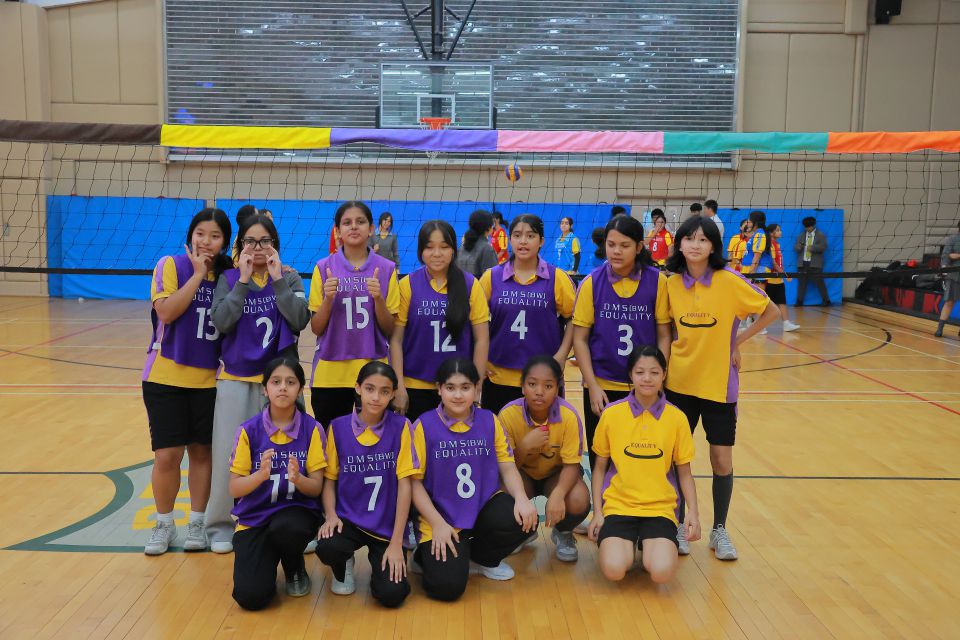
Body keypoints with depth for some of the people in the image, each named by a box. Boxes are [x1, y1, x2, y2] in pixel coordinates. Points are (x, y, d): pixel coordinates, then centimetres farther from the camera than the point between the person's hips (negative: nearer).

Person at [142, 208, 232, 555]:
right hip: (166, 376, -2)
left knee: (202, 451, 9)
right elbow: (166, 312, -18)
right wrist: (198, 274, -17)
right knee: (167, 455, 0)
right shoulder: (170, 265, -6)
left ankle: (197, 522, 24)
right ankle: (164, 524, 21)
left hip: (208, 379, 3)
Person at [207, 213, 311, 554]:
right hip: (236, 378, 0)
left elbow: (300, 321, -12)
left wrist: (277, 279, -13)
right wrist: (244, 281, -15)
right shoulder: (229, 279, 2)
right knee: (229, 455, 2)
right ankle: (221, 526, 16)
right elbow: (221, 322, -13)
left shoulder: (290, 278, 3)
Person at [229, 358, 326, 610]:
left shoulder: (312, 429, -4)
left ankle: (295, 569, 0)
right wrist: (261, 475, -25)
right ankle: (267, 559, 16)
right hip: (253, 517, 0)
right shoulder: (249, 430, -4)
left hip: (297, 512, 0)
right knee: (251, 596, -21)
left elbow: (316, 487, -5)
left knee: (285, 528, -37)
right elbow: (234, 489, -5)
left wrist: (297, 478, -27)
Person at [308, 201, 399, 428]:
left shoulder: (386, 269, 1)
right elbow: (316, 329, 3)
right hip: (330, 373, 0)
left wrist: (378, 298, -14)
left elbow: (390, 331, 1)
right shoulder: (324, 268, 2)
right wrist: (328, 298, -13)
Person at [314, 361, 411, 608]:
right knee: (326, 548, -32)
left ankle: (379, 559, 16)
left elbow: (404, 485, -9)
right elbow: (330, 480, 5)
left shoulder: (400, 427, -8)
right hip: (348, 518, 1)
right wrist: (331, 515, -14)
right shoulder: (338, 427, -3)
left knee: (392, 593, -20)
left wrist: (396, 543, -12)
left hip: (387, 525, -1)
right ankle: (344, 566, 7)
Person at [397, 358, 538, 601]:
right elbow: (414, 481, -6)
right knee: (447, 586, -23)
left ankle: (483, 558, 7)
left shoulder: (490, 421, 1)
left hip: (484, 508, 4)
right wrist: (438, 524, -13)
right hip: (442, 519, -3)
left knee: (523, 518, -27)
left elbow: (508, 468, 1)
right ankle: (427, 554, 16)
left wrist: (522, 499, -19)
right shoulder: (424, 426, -8)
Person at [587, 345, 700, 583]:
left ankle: (647, 544, 11)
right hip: (618, 505, 0)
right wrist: (597, 512, 0)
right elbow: (600, 467, 6)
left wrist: (693, 512, -4)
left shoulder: (676, 418, -1)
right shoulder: (611, 414, -3)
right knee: (614, 570, -24)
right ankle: (625, 543, 11)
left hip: (660, 508, 1)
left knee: (662, 572, -24)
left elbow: (684, 471, 8)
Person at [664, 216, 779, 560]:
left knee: (722, 460, 5)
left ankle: (719, 530, 24)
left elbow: (771, 312, -1)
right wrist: (669, 354, -2)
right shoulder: (672, 283, -3)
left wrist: (737, 341, -5)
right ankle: (678, 526, 25)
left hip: (719, 384, -2)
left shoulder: (730, 282, -11)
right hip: (680, 382, 2)